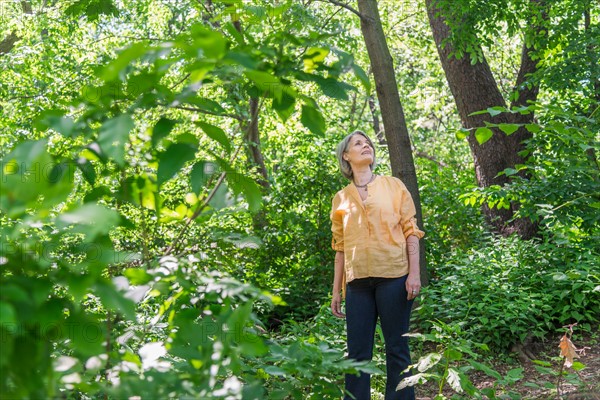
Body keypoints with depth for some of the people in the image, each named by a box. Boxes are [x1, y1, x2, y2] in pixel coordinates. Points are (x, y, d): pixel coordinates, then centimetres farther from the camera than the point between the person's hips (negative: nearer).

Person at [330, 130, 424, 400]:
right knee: (357, 352, 2)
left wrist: (414, 273, -7)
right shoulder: (340, 199, 14)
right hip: (358, 282, 2)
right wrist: (336, 291, 12)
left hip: (393, 277, -2)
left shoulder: (393, 186, 8)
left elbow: (411, 231, 4)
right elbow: (340, 248, 15)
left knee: (397, 348, 0)